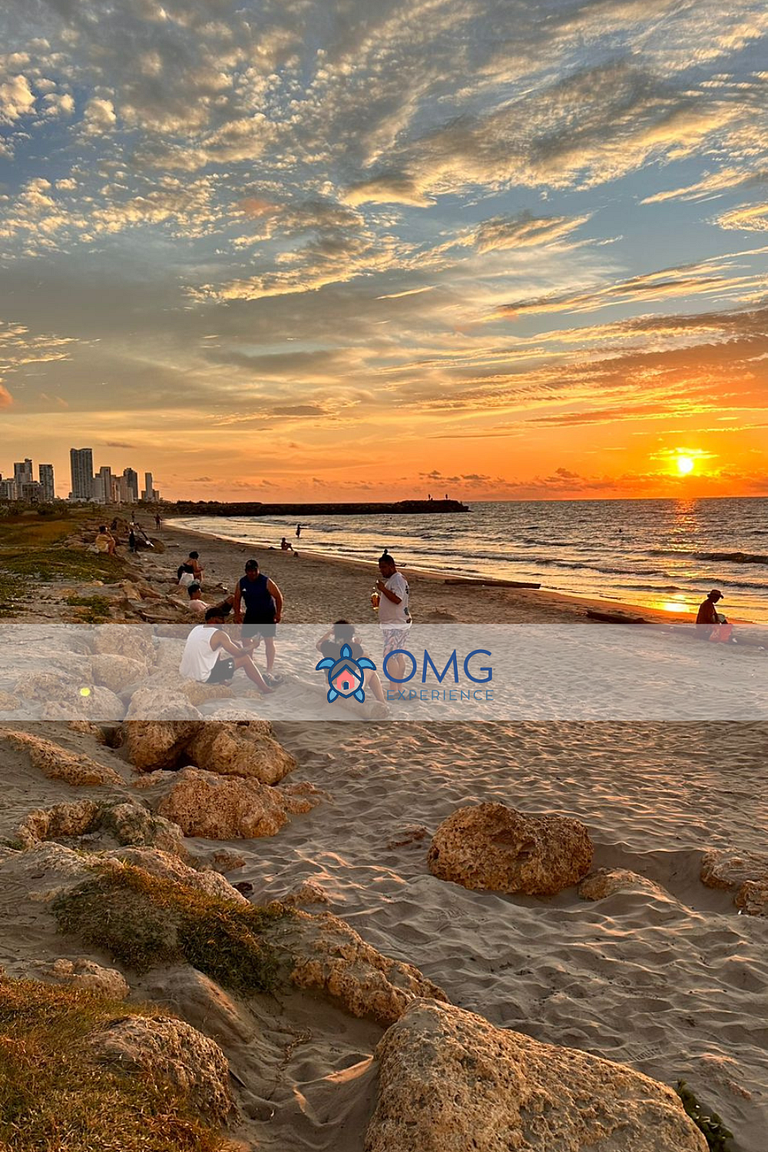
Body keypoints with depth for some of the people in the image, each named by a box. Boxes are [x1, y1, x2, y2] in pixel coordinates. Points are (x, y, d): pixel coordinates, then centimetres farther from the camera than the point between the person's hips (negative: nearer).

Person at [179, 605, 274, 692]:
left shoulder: (197, 628, 9)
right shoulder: (219, 634, -13)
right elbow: (238, 653, -5)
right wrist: (245, 650, 15)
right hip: (203, 677, -8)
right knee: (245, 658, 2)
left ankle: (223, 679, 33)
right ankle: (265, 690, 11)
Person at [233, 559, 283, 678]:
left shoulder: (266, 582, -19)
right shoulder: (241, 583, -6)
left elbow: (278, 596, -12)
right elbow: (237, 599, 7)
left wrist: (278, 613, -14)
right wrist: (237, 614, 2)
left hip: (267, 615, -4)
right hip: (251, 615, 4)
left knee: (269, 642, -4)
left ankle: (269, 671, 1)